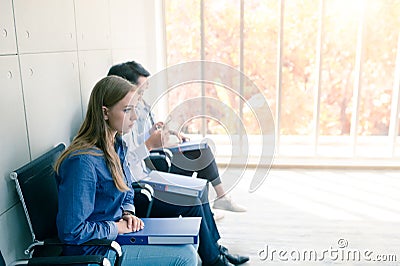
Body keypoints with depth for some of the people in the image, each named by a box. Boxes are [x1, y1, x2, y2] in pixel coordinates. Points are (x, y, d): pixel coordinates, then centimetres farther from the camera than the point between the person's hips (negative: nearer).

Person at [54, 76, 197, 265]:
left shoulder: (115, 145, 1)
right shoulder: (83, 162, -27)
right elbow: (71, 232, -26)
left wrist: (128, 214, -3)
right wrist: (118, 227, -18)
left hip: (116, 234, 9)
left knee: (188, 241, 8)